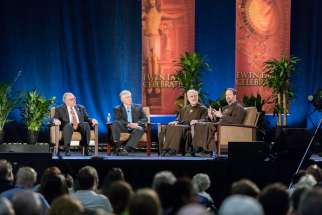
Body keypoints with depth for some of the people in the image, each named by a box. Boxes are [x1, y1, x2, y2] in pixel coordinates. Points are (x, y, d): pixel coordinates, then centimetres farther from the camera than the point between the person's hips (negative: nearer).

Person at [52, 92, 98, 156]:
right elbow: (55, 119, 5)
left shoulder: (81, 108, 23)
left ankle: (86, 149, -31)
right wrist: (56, 121, -20)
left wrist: (92, 120, -5)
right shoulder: (59, 109, 15)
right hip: (67, 127, -2)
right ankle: (67, 150, -40)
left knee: (86, 124, -32)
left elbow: (86, 119, 18)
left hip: (80, 127, 3)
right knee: (69, 125, -38)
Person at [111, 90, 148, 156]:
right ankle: (117, 147, -40)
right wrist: (128, 124, -24)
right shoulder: (118, 109, 9)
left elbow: (145, 118, 5)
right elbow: (118, 120, -6)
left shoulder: (138, 107, 14)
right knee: (115, 123, -30)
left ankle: (126, 148, -48)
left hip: (135, 127, 1)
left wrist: (137, 123, -16)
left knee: (140, 129, -35)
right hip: (124, 128, -1)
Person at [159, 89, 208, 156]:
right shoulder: (184, 109, 28)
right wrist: (176, 122, -1)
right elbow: (179, 119, 24)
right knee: (167, 128, -25)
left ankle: (173, 150, -45)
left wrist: (197, 121, -24)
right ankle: (166, 149, -36)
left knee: (179, 129, -38)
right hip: (182, 126, 5)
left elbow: (204, 119, -3)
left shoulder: (202, 109, 11)